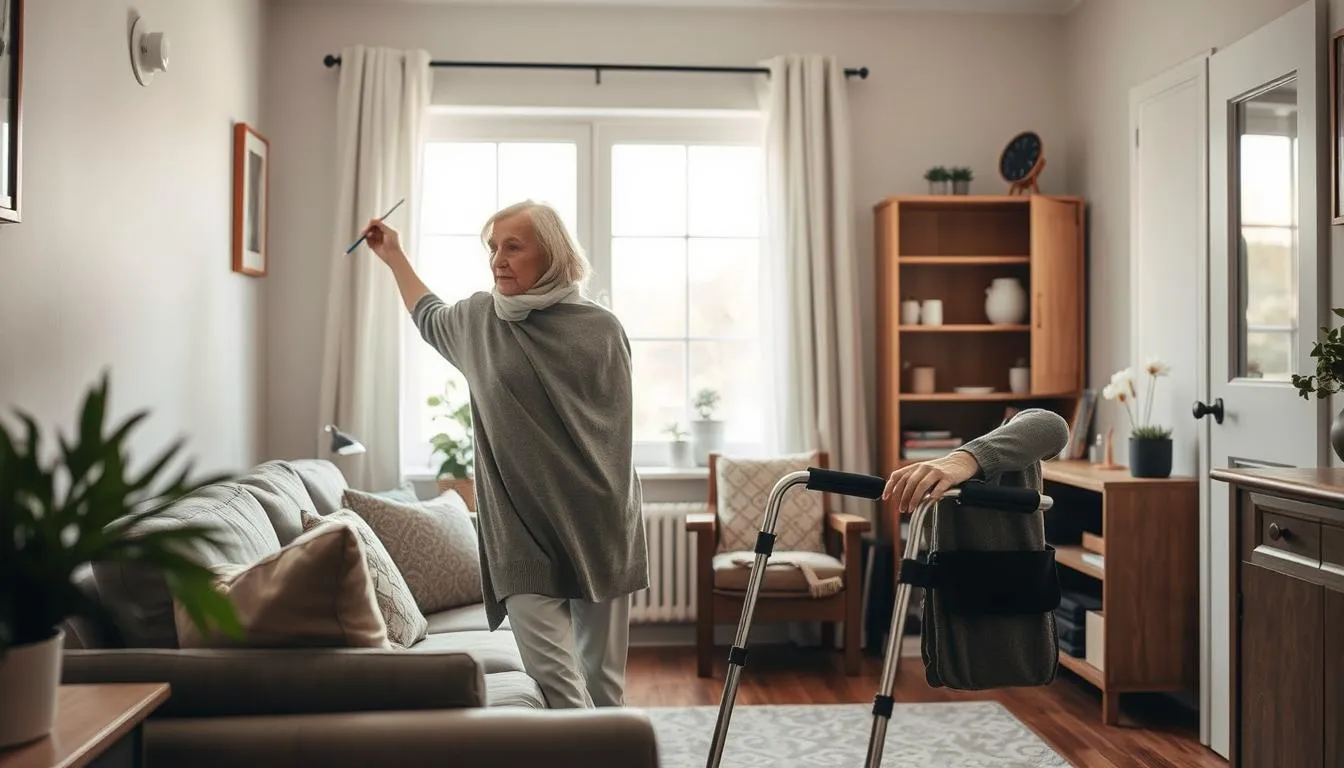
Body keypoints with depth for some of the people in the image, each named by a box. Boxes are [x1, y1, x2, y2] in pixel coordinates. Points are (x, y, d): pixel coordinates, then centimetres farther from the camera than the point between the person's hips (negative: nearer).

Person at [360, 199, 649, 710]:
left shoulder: (600, 330, -3)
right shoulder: (477, 318, 7)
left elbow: (615, 434, 1)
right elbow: (430, 319, 32)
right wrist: (394, 256, 37)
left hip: (596, 529, -1)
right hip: (520, 530, 2)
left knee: (603, 684, 7)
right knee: (552, 682, -8)